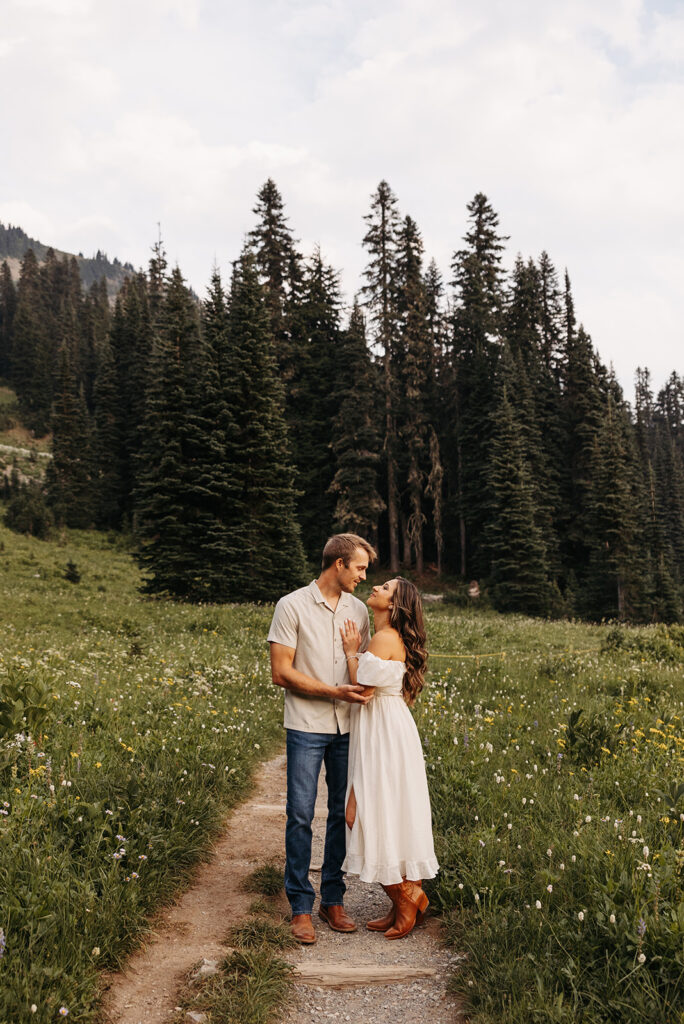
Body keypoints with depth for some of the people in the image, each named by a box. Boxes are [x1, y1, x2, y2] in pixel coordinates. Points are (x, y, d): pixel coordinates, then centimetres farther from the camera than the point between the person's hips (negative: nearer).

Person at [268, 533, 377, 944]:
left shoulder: (359, 610, 9)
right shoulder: (292, 606, -6)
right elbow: (281, 672, -9)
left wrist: (365, 692, -2)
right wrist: (333, 691, -16)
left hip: (348, 727, 5)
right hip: (307, 727, -5)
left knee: (344, 813, 9)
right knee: (301, 815, -2)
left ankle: (334, 900, 22)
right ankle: (301, 907, 10)